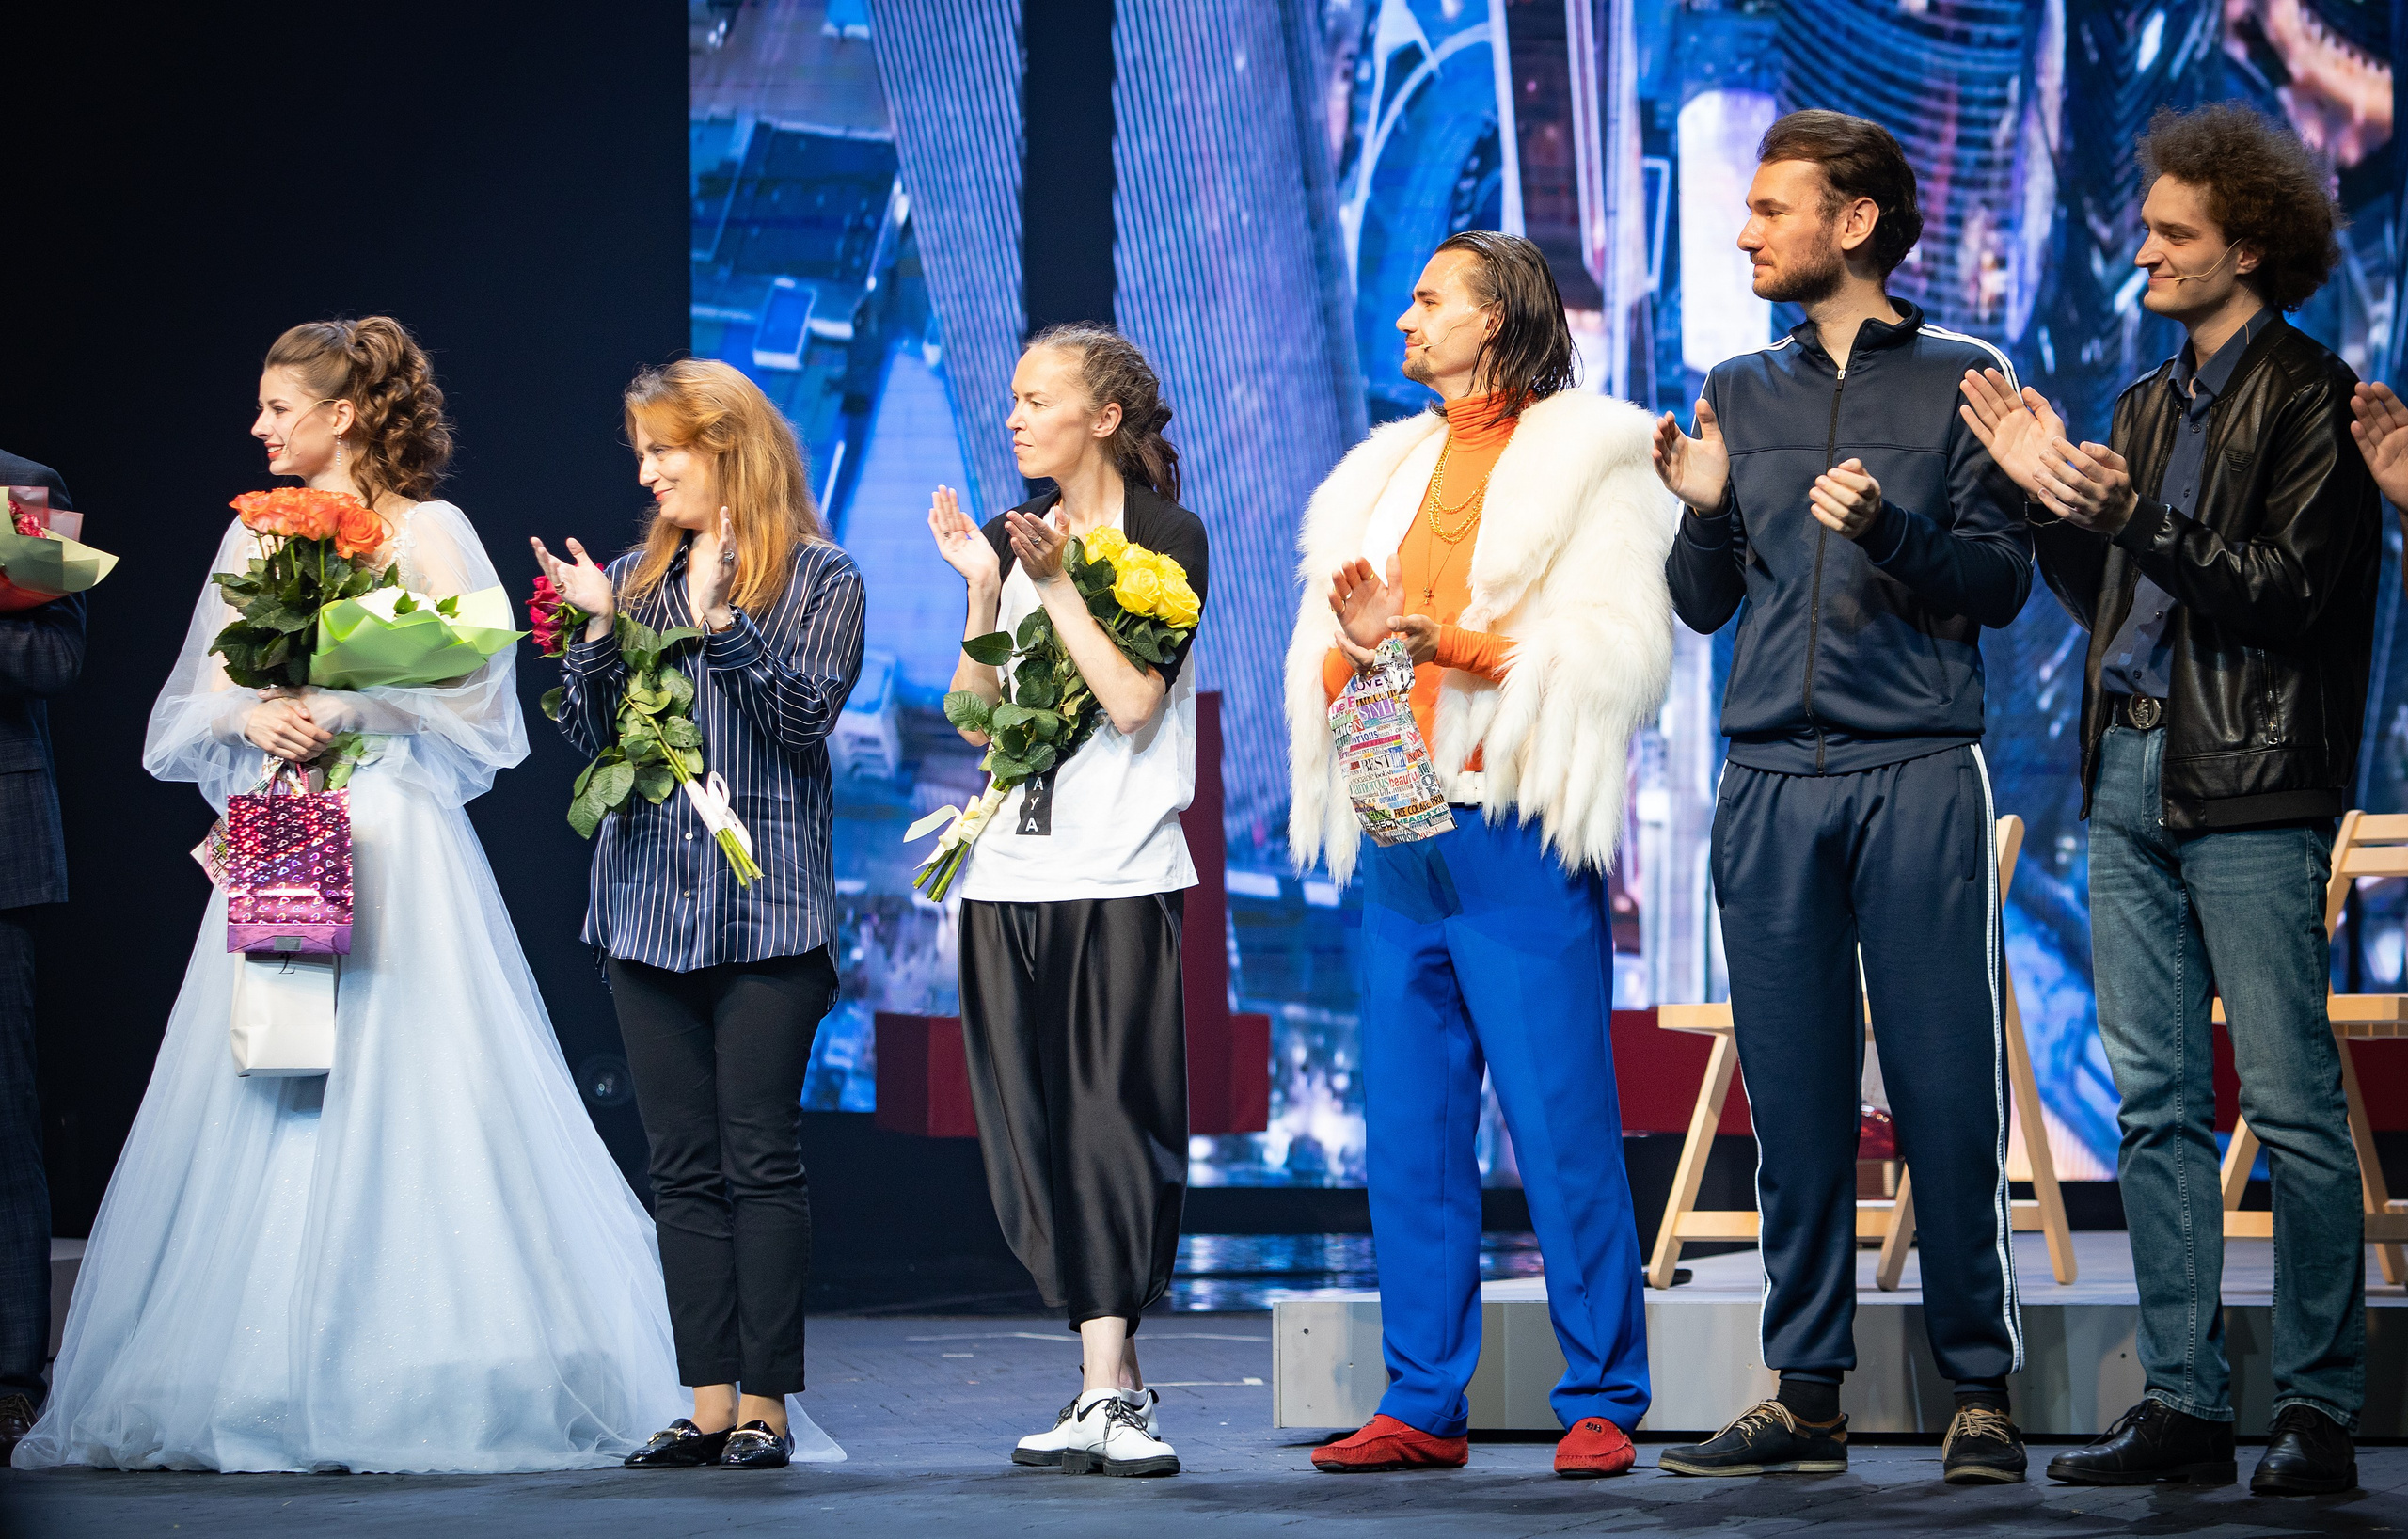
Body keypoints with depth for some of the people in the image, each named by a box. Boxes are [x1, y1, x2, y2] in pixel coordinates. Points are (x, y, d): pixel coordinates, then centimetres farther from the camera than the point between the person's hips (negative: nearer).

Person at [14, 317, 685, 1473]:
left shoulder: (430, 533, 2)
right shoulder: (252, 536, 15)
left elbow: (473, 690, -4)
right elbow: (198, 699, 13)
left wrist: (353, 705, -15)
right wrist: (254, 717, -8)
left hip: (392, 844, -4)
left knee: (401, 1097, -8)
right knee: (260, 1107, 0)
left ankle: (426, 1381, -3)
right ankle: (263, 1384, 3)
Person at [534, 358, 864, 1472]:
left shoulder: (818, 578, 2)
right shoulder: (637, 575, 15)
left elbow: (804, 717, -10)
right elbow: (590, 738, 11)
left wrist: (716, 619, -18)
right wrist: (599, 630, -4)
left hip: (765, 905, -5)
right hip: (648, 904, 5)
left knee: (760, 1158, -5)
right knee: (683, 1164, 4)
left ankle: (764, 1402, 0)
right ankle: (709, 1401, 7)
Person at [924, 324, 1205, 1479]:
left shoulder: (1166, 538, 0)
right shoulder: (1009, 538, 14)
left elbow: (1134, 700, -12)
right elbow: (975, 717, 8)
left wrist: (1057, 584, -10)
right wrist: (982, 589, -2)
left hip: (1121, 873, -5)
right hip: (1010, 872, 5)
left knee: (1114, 1126, -7)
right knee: (1036, 1137, 2)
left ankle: (1107, 1395, -6)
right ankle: (1114, 1385, 9)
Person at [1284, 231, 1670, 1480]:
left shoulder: (1587, 459, 1)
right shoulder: (1385, 471, 21)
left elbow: (1616, 649, -10)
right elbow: (1318, 664, 17)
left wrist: (1449, 642, -18)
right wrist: (1356, 643, -7)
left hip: (1520, 830, -6)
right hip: (1399, 838, 6)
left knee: (1563, 1127, -6)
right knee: (1408, 1131, 6)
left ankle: (1600, 1401, -1)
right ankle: (1422, 1406, 10)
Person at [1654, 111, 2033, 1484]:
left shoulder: (1955, 377, 5)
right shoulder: (1740, 392, 16)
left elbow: (2002, 581, 0)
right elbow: (1703, 605, 17)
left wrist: (1888, 531, -16)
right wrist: (1705, 511, -2)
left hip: (1921, 775, -4)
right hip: (1769, 784, 4)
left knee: (1948, 1093, -5)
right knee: (1795, 1099, 4)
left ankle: (1982, 1391, 1)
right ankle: (1807, 1395, 9)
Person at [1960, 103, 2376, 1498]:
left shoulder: (2308, 397, -4)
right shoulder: (2149, 407, 19)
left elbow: (2284, 594, -12)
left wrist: (2133, 520, -18)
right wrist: (2050, 491, 7)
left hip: (2252, 792, -8)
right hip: (2132, 779, 8)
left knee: (2291, 1102, -5)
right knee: (2157, 1104, 6)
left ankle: (2319, 1408, -1)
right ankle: (2185, 1403, 10)